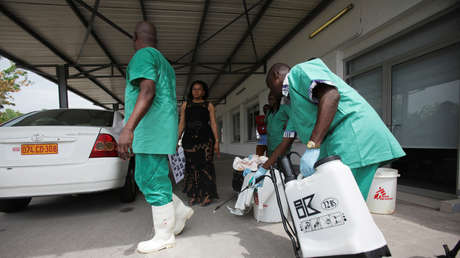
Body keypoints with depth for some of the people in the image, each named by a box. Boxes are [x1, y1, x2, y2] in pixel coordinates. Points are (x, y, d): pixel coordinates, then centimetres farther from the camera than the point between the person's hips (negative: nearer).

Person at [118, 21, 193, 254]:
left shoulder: (143, 55, -5)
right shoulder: (164, 62, 25)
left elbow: (147, 92, -21)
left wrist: (128, 128, -29)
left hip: (151, 129, -10)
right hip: (160, 129, 10)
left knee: (153, 182, -2)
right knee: (145, 178, 18)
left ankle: (164, 236, 13)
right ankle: (180, 211, 25)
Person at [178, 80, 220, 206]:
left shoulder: (209, 105, 10)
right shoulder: (185, 105, 16)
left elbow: (213, 124, 4)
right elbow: (182, 124, 12)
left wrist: (217, 141, -5)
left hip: (205, 139, -2)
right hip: (189, 138, 2)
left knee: (205, 166, -6)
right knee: (191, 166, 2)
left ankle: (207, 195, 3)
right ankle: (193, 195, 12)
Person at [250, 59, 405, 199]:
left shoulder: (299, 71, -1)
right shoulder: (295, 103, 28)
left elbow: (331, 95, -21)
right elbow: (286, 141, 28)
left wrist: (312, 146, -26)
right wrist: (264, 168, 31)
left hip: (353, 136, -10)